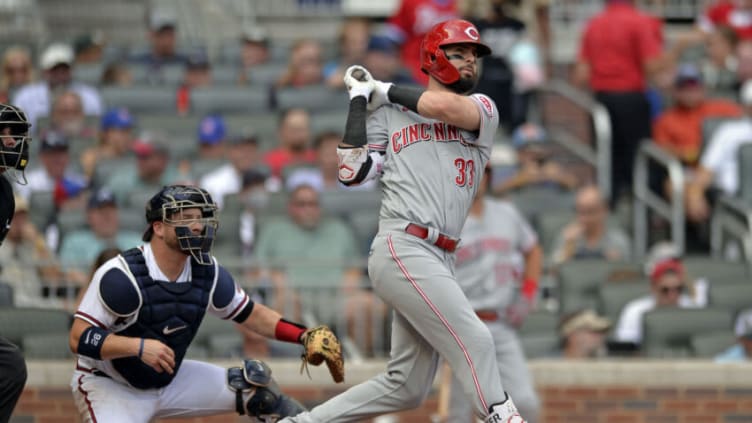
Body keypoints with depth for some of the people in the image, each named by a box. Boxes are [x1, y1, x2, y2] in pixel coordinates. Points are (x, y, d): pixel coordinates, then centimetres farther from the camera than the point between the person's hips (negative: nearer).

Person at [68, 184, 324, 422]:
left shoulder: (206, 271, -6)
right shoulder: (122, 276, -26)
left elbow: (251, 314, 7)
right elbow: (79, 339, -28)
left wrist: (304, 336, -7)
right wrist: (138, 347, -40)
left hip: (167, 380, 6)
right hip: (109, 387, -6)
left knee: (255, 383, 0)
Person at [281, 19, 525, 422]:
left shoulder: (483, 109, 14)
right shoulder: (388, 114, 9)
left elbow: (449, 108, -9)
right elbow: (351, 172, -1)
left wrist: (385, 90, 3)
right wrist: (360, 99, 3)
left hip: (438, 260, 5)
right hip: (403, 249, -5)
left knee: (405, 387, 7)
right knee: (475, 342, -17)